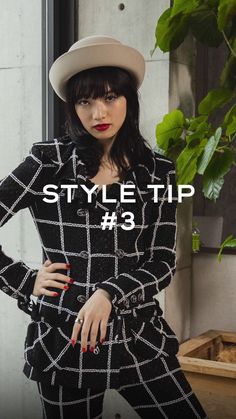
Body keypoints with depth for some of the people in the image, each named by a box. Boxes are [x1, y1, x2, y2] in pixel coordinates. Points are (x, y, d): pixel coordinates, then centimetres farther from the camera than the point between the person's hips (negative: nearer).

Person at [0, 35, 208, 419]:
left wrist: (108, 294, -15)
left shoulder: (158, 171, 3)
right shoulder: (49, 161, -4)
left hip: (140, 337, 2)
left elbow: (163, 263, 0)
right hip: (63, 341, -2)